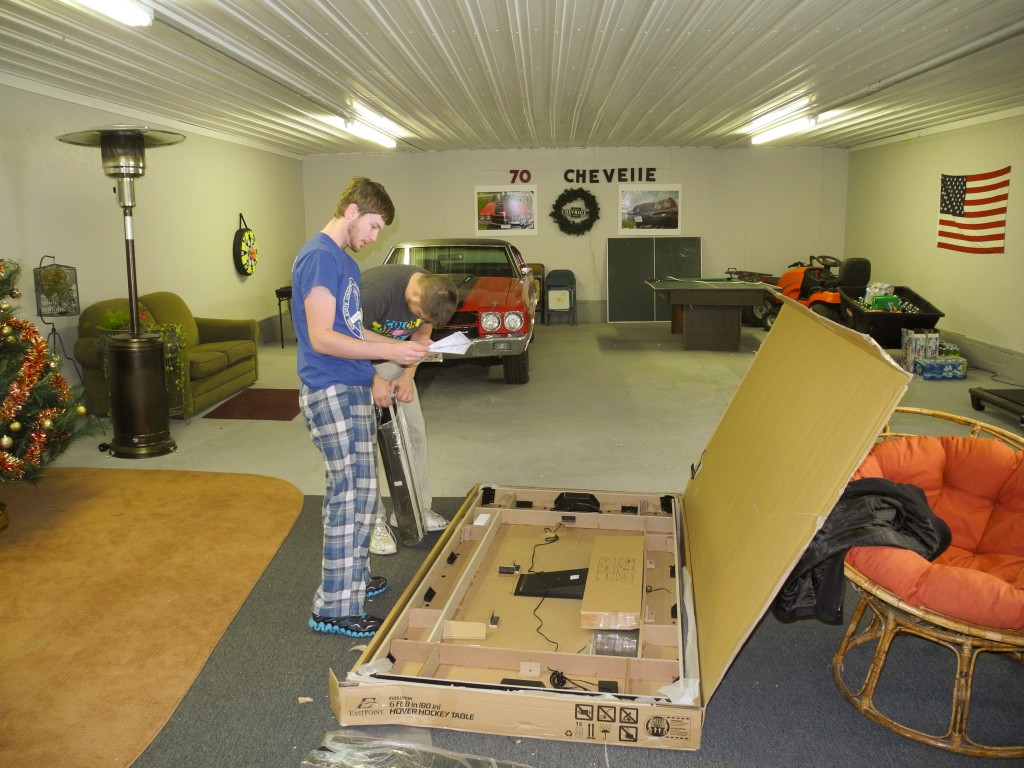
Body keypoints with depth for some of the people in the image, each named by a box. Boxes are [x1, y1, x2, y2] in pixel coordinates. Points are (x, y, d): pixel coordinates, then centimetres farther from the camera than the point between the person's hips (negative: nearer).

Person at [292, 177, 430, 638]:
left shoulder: (345, 261, 16)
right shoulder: (319, 257, -15)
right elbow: (321, 338, -22)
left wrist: (396, 348, 12)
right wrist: (388, 352, -21)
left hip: (353, 390, 10)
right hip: (331, 393, -10)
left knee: (360, 492, 17)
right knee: (349, 497, -5)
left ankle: (354, 577, 31)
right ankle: (336, 608, 4)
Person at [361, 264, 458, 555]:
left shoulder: (432, 293, -16)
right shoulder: (375, 290, -36)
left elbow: (421, 336, 1)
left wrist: (408, 375, -11)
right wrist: (373, 380, -26)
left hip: (392, 358, 6)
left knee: (414, 430, 3)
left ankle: (417, 508, 17)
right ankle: (373, 521, 4)